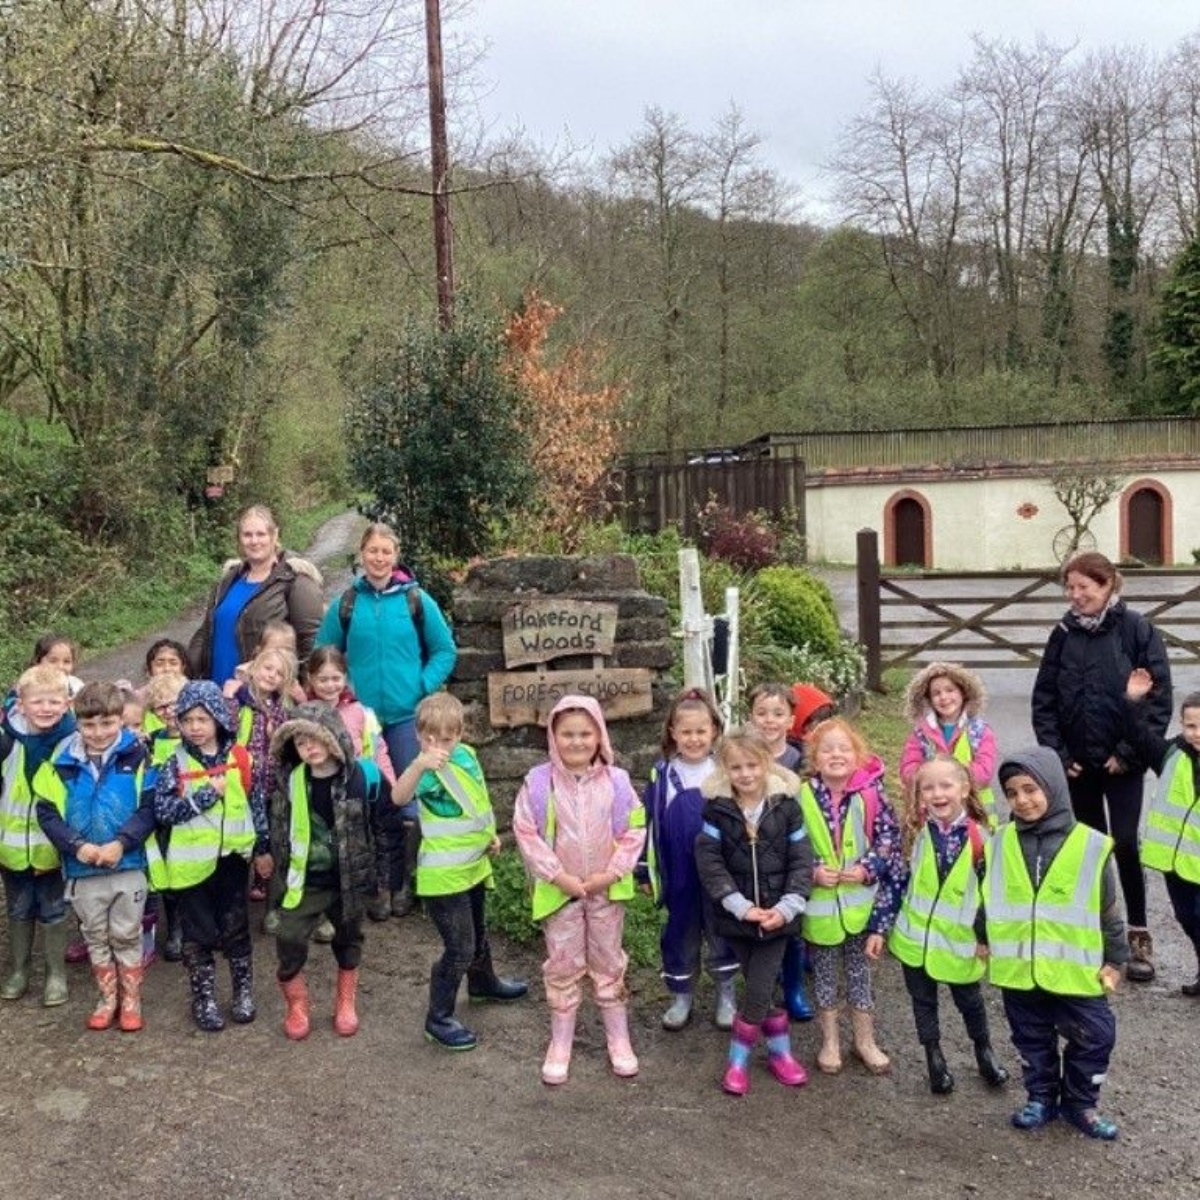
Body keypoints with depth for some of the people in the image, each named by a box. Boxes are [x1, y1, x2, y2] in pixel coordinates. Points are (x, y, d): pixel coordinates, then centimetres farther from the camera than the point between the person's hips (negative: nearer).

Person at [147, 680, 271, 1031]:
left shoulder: (238, 758, -2)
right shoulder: (174, 763, -7)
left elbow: (255, 805, 5)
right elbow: (162, 810, -15)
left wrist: (262, 849, 8)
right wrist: (207, 794, -21)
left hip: (231, 856, 1)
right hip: (192, 861, -1)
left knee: (236, 929, 12)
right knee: (198, 934, 9)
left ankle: (244, 992, 27)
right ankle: (204, 998, 22)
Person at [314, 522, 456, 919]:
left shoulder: (416, 600, -2)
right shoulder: (346, 603, 3)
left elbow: (445, 651, 3)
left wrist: (424, 688, -8)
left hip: (407, 716, -1)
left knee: (408, 800, 3)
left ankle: (406, 884, 16)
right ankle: (382, 883, 21)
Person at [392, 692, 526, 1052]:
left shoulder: (467, 754, -4)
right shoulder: (429, 771, -26)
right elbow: (399, 797, -48)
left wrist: (490, 834, 6)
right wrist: (419, 763, -63)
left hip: (474, 866, 8)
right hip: (443, 874, -8)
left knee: (478, 933, 29)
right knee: (458, 948, -4)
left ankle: (483, 982, 53)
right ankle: (439, 1018, 12)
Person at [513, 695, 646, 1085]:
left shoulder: (616, 781, -8)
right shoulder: (539, 782, -11)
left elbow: (635, 829, -4)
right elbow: (526, 832, -10)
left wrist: (612, 872, -12)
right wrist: (557, 875, -15)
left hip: (606, 889, 1)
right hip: (560, 890, -1)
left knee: (609, 964, 14)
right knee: (562, 967, 11)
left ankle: (619, 1040, 29)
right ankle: (560, 1045, 25)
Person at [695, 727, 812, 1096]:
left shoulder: (786, 805, -7)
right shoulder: (717, 808, -7)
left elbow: (801, 862, -6)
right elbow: (709, 863, -12)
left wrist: (785, 908, -16)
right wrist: (741, 906, -19)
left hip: (776, 916, 0)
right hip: (736, 916, 1)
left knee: (759, 991, -3)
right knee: (760, 990, 9)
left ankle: (739, 1060, 16)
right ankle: (779, 1053, 27)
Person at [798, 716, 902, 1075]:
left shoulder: (870, 793, -11)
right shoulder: (802, 796, -12)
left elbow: (889, 836, -5)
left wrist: (868, 868, -16)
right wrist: (812, 871, -17)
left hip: (860, 900, 0)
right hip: (818, 902, 0)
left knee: (859, 971, 15)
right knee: (824, 973, 14)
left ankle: (865, 1040, 31)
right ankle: (830, 1041, 30)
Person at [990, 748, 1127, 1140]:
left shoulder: (1091, 845, -9)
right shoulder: (999, 844, -2)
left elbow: (1109, 909, -1)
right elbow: (985, 899, 10)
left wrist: (1115, 959, 3)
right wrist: (984, 942, 13)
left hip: (1075, 970, -2)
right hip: (1018, 968, 2)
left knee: (1094, 1038, 8)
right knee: (1032, 1039, 16)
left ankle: (1080, 1103, 29)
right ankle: (1041, 1098, 35)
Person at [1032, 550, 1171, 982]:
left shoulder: (1137, 630, -8)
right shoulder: (1063, 634, 2)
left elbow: (1159, 698, -9)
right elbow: (1043, 699, 4)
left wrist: (1131, 753, -12)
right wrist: (1056, 754, -3)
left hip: (1122, 762, -3)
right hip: (1077, 763, 3)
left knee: (1125, 844, -7)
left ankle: (1138, 936, 8)